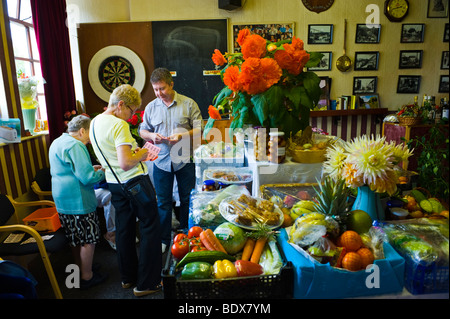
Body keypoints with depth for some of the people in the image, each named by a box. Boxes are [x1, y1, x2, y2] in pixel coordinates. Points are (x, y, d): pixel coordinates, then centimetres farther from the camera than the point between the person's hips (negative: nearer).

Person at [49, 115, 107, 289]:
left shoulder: (57, 142, 14)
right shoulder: (74, 146, -19)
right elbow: (87, 177, -25)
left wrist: (90, 168, 15)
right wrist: (103, 172, -6)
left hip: (63, 201, 10)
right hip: (78, 201, -10)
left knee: (76, 239, 21)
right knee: (88, 240, 3)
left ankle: (81, 269, 36)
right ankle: (87, 277, 15)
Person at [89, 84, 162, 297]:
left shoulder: (95, 122, 9)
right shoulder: (119, 125, -20)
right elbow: (125, 163, -27)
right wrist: (141, 154, -9)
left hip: (114, 183, 9)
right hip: (135, 182, -9)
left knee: (123, 229, 18)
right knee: (150, 229, 4)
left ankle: (127, 277, 34)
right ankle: (147, 283, 12)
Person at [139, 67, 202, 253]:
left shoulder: (188, 104, -2)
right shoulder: (151, 107, 7)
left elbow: (199, 129, -3)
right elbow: (142, 130, 14)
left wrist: (182, 136, -19)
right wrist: (151, 136, -9)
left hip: (184, 160, -2)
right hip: (161, 161, 2)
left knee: (187, 200, 10)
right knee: (163, 202, 10)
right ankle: (163, 239, 25)